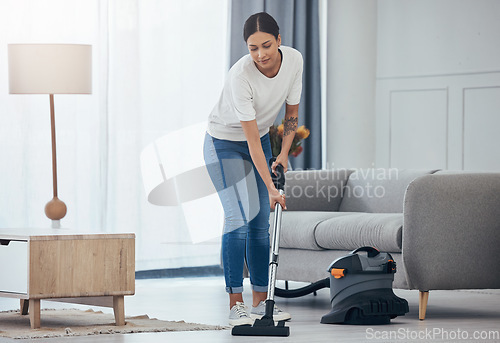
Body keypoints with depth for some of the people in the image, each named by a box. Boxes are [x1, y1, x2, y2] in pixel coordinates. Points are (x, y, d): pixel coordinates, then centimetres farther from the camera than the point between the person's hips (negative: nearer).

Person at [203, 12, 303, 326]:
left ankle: (261, 302, 8)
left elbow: (292, 113, -2)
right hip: (225, 143, -5)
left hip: (261, 140, 5)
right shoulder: (240, 75, -34)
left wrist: (284, 153, -13)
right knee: (239, 216, -16)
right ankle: (236, 304, -12)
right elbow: (252, 139, -33)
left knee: (261, 222, 2)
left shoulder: (294, 60, -17)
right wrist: (271, 188, -36)